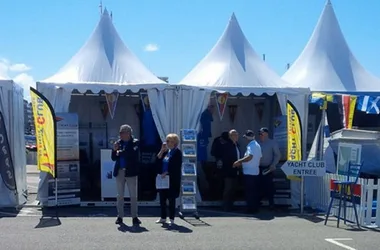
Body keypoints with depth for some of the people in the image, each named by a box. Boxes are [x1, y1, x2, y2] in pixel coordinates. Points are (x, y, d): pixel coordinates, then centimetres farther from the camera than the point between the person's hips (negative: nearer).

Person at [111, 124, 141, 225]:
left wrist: (120, 152, -10)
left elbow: (133, 155, -18)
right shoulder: (118, 143, 9)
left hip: (130, 172, -4)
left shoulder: (135, 143, -3)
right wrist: (114, 150, -10)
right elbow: (113, 158, 9)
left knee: (133, 196, 1)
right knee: (120, 195, 9)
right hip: (119, 172, 4)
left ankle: (134, 217, 7)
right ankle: (120, 216, 16)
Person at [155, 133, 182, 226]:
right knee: (162, 198, 10)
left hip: (172, 180, -7)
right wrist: (162, 150, -3)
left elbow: (176, 166, -16)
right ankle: (163, 218, 21)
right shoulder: (166, 151, 12)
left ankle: (171, 219, 10)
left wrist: (167, 173, -20)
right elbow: (158, 159, 5)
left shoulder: (177, 152, -9)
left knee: (171, 199, 0)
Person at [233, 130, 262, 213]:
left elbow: (249, 157, -30)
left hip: (249, 172, -10)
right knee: (255, 192, 12)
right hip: (255, 171, 10)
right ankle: (255, 208, 17)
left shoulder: (251, 145, -15)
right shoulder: (257, 145, 15)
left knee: (249, 192, -3)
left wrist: (239, 161, -26)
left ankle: (251, 209, 0)